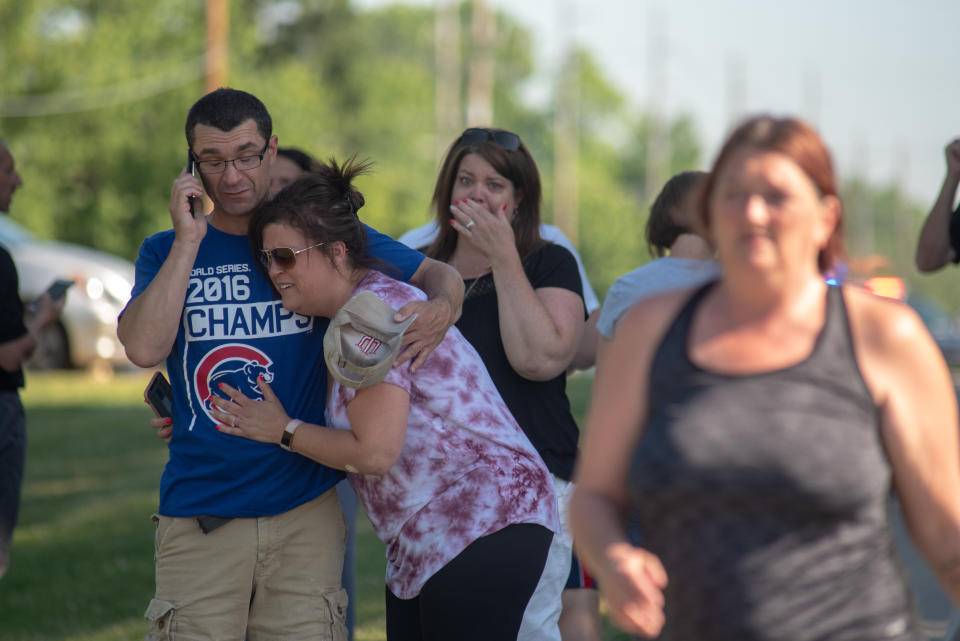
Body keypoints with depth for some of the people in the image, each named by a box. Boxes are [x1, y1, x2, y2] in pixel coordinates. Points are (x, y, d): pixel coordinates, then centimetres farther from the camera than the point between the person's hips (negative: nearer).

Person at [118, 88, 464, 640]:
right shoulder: (166, 252, 8)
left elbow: (438, 274, 10)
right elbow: (143, 348, -10)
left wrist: (441, 309, -13)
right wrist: (188, 241, -10)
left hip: (307, 511, 0)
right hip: (198, 520, 0)